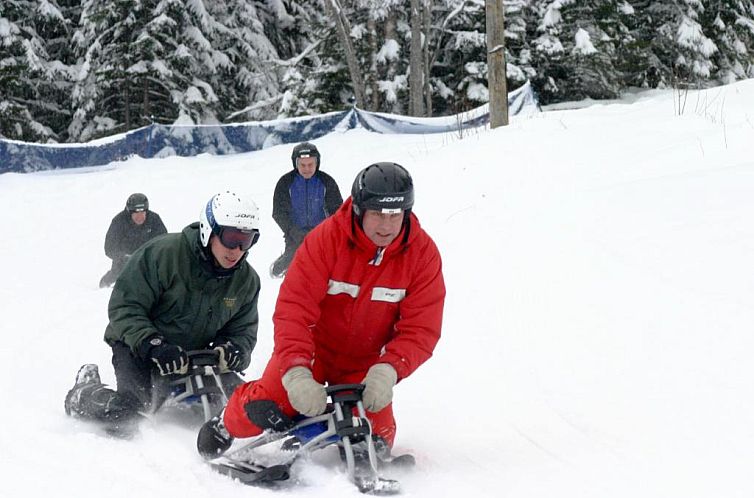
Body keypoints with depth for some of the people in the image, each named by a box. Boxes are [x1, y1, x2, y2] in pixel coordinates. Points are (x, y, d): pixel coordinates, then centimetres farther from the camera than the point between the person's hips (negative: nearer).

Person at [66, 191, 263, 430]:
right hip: (137, 347, -5)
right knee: (125, 409, -27)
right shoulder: (163, 253, -23)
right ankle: (83, 390, 9)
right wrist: (152, 345, -34)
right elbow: (124, 307, -20)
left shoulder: (247, 279, -5)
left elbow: (244, 330, 4)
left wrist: (233, 350, -21)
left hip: (193, 355, 6)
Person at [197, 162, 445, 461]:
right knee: (265, 408, -19)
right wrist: (296, 372, -40)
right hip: (314, 347, -1)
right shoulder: (326, 238, -23)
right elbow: (294, 309, -27)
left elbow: (421, 329, -17)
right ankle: (226, 425, 17)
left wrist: (388, 370, -35)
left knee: (372, 433, -13)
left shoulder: (423, 253, -17)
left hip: (366, 363, 2)